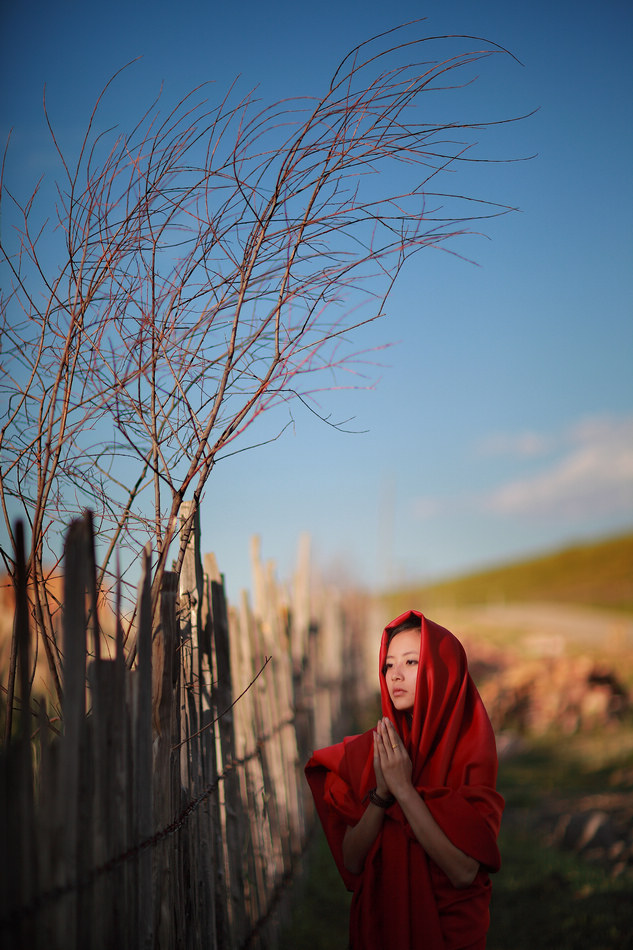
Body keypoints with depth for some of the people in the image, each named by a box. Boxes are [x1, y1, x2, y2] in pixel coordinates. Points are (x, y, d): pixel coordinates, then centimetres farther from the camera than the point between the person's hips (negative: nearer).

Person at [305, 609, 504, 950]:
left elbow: (464, 871, -23)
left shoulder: (469, 752, -15)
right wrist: (381, 793, -22)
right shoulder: (368, 750, -5)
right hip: (377, 922, 3)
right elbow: (351, 861, -9)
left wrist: (404, 788, -25)